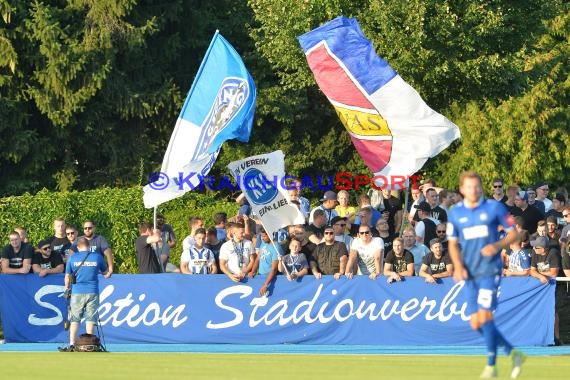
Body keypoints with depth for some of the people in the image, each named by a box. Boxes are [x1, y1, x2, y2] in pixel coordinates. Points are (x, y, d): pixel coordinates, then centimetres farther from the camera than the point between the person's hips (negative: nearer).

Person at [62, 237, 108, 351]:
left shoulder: (72, 258, 2)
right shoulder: (97, 257, 3)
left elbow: (67, 276, 7)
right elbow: (105, 273, 16)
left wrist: (67, 287, 25)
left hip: (77, 292, 0)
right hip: (92, 292, 0)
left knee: (74, 319, 5)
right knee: (90, 319, 1)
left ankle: (72, 344, -2)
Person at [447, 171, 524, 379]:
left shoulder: (495, 207, -3)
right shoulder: (455, 213, 6)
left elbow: (513, 233, 2)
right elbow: (453, 243, 12)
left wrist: (497, 246, -16)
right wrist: (458, 266, -5)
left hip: (490, 270, -5)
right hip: (470, 274, 5)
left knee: (485, 316, -14)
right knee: (476, 324, 2)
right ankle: (513, 353, 19)